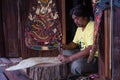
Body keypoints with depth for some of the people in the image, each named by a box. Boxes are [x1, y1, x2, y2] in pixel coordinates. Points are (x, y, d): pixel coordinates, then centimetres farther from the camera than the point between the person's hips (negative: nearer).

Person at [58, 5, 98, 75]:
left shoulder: (92, 27, -20)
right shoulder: (79, 28, 10)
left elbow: (90, 49, -31)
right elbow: (75, 43, 20)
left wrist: (69, 58, -33)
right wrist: (65, 47, -4)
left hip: (95, 57, -10)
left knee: (76, 64, -32)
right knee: (65, 53, 8)